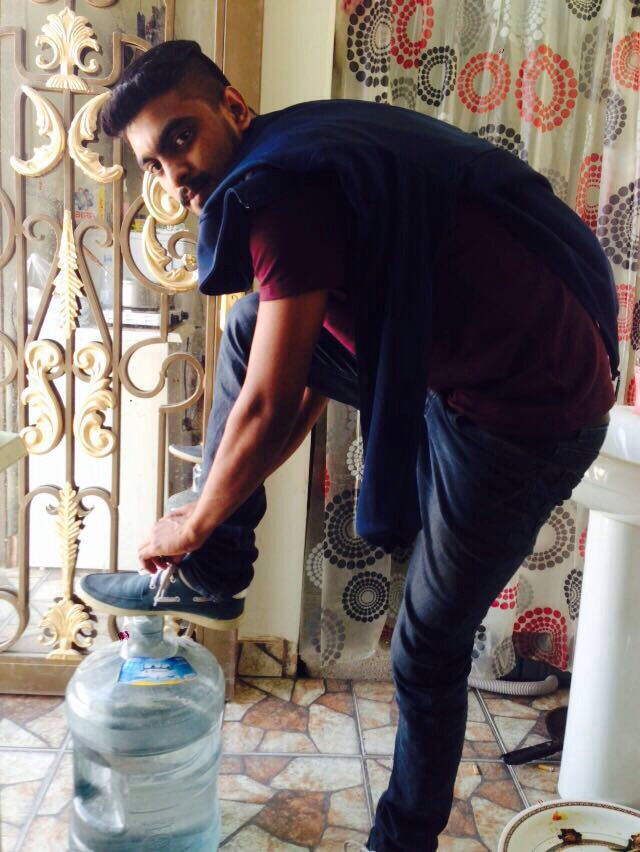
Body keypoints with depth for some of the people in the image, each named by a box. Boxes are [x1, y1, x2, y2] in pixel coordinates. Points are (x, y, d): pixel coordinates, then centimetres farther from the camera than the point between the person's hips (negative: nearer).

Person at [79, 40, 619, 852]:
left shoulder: (284, 185, -18)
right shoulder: (303, 167, 13)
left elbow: (270, 408, -18)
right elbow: (305, 383, 17)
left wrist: (197, 524, 1)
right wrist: (220, 514, 20)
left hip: (525, 417, -9)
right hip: (448, 375, 9)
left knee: (429, 653, 8)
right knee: (253, 327, 7)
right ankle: (209, 577, 14)